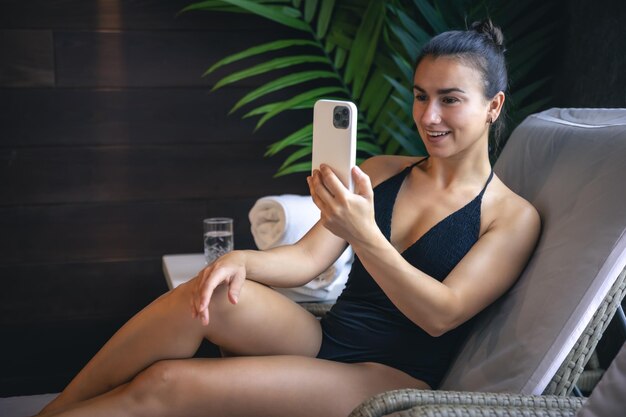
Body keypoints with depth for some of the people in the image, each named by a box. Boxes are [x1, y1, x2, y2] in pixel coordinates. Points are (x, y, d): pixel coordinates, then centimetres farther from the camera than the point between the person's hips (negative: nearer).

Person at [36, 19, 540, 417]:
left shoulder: (514, 217, -3)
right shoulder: (381, 172, 12)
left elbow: (442, 314, -16)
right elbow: (307, 258, 5)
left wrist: (364, 235, -32)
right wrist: (241, 261, -17)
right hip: (323, 339, 5)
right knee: (207, 294, -27)